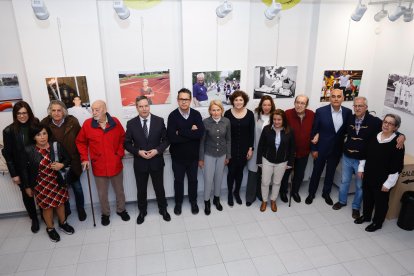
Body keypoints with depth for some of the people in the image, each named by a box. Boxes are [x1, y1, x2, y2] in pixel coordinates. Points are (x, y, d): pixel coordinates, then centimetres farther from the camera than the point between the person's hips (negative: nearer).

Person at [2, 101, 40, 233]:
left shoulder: (36, 125, -5)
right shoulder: (9, 131, -6)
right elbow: (7, 154, -3)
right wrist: (13, 174, -4)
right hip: (21, 170, 1)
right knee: (27, 194, 14)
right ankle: (34, 219, 34)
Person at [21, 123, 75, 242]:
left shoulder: (56, 146, -13)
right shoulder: (28, 150, -16)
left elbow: (68, 158, 0)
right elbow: (24, 169, -6)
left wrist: (62, 165, -21)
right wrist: (27, 186, -1)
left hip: (57, 181, 2)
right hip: (40, 184, -2)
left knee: (60, 202, 18)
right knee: (47, 206, 12)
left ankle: (63, 223, 43)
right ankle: (50, 228, 36)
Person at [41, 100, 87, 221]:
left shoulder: (72, 121, -12)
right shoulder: (45, 123, -11)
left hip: (72, 162, 0)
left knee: (77, 187, 14)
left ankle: (81, 209, 37)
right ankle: (66, 210, 41)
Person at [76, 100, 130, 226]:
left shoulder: (115, 122, -7)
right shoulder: (87, 124, -9)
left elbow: (122, 138, 6)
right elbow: (80, 142, 3)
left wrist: (120, 154, -3)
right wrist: (84, 158, -5)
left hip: (115, 165, 1)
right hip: (99, 166, 0)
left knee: (119, 190, 17)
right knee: (102, 193, 13)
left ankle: (121, 210, 40)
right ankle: (105, 213, 36)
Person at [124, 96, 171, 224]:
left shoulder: (159, 121, -7)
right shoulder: (131, 123, -7)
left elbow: (166, 139, -2)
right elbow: (127, 143, -1)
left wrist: (157, 150, -17)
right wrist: (138, 152, -17)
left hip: (156, 161, 0)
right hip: (139, 163, 0)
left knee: (159, 187, 16)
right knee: (141, 189, 17)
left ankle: (163, 209, 38)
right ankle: (142, 211, 39)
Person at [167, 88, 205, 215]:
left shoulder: (196, 114, -7)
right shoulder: (172, 116, -14)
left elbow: (200, 133, -22)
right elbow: (171, 137, -25)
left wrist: (181, 132, -23)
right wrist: (191, 132, -23)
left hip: (193, 155, 2)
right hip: (178, 156, -1)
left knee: (193, 180, 19)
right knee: (178, 180, 17)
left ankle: (193, 201, 40)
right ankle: (178, 202, 39)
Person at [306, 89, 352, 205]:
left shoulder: (348, 112, -7)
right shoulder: (321, 111, -15)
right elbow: (314, 131, -9)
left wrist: (345, 146, 2)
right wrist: (313, 149, -9)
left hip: (337, 149, 3)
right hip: (321, 148, -2)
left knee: (330, 172, 18)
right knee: (316, 172, 12)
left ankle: (326, 193, 38)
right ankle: (311, 193, 31)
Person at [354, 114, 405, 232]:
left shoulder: (397, 144, -16)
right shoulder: (374, 137, 0)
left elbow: (397, 167, -15)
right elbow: (366, 154, 12)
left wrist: (388, 183, -15)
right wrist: (361, 168, 10)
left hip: (382, 180, -5)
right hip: (368, 175, 5)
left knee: (381, 201, 12)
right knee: (367, 197, 20)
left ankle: (377, 223, 32)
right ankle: (366, 216, 41)